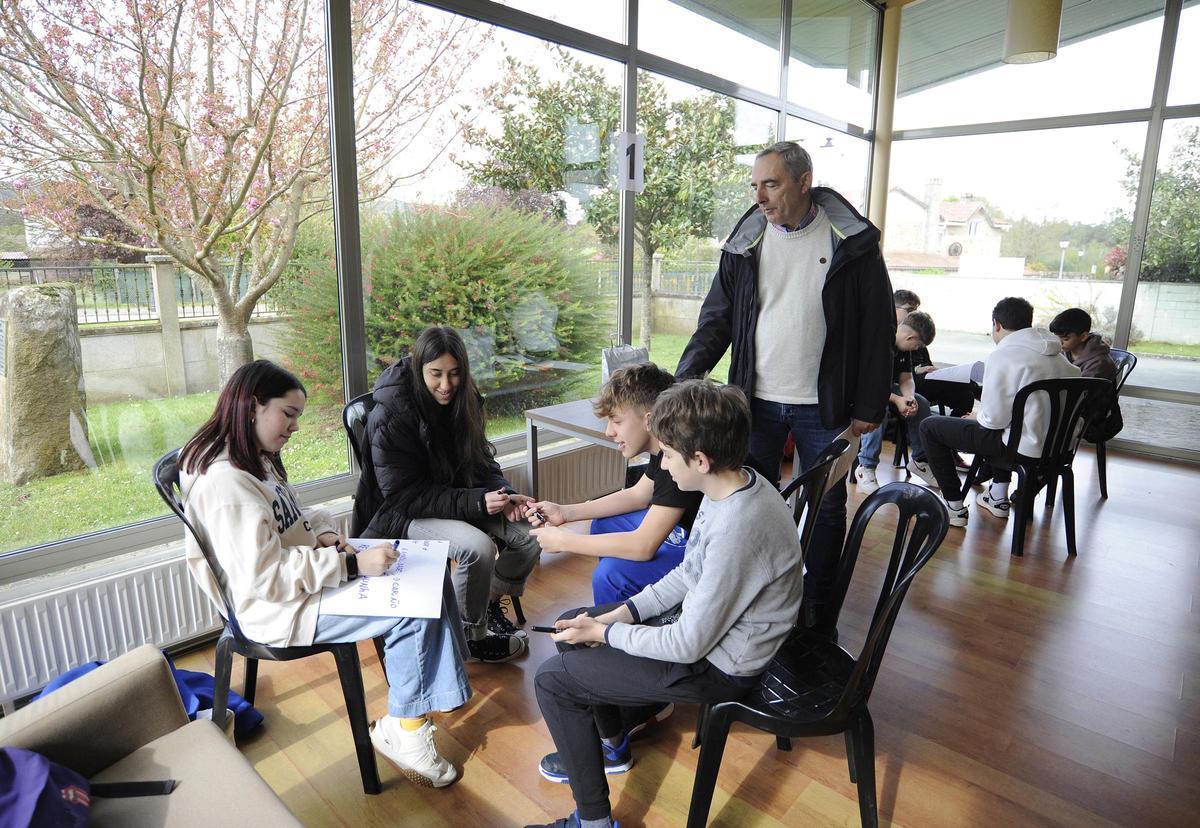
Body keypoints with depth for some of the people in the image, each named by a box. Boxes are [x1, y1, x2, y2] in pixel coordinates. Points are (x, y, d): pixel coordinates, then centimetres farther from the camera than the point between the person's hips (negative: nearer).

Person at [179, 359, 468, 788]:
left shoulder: (257, 461, 7)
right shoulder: (226, 483, -25)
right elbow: (265, 578, -29)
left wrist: (323, 531, -2)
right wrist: (351, 564, -29)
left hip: (305, 574, 10)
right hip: (279, 611, -10)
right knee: (412, 609, -19)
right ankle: (402, 731, 0)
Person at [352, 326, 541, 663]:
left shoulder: (464, 401, -3)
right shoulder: (389, 417, -22)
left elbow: (481, 461, 6)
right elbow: (404, 495, -21)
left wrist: (502, 494, -16)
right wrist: (476, 502, -30)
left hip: (460, 499, 6)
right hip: (404, 514, -6)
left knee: (531, 532, -12)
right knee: (477, 547, -31)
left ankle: (492, 605, 14)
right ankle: (472, 636, -4)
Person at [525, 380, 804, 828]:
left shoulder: (737, 531, -35)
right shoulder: (736, 484, -6)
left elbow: (688, 646, -26)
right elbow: (686, 575, 5)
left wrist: (603, 632, -13)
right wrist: (617, 615, -2)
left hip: (717, 665, -9)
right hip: (700, 618, 9)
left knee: (552, 679, -6)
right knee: (570, 626, 17)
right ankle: (611, 745, 37)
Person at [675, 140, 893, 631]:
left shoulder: (852, 242, -4)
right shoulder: (745, 243, 2)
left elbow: (878, 328, -3)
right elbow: (717, 320, 2)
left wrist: (869, 406, -5)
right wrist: (686, 377, -13)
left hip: (823, 406, -1)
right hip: (757, 401, 2)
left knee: (827, 508, 10)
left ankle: (818, 607, 29)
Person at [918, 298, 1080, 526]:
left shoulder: (1003, 355, -17)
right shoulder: (1057, 355, 7)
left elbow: (995, 418, -18)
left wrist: (977, 418, 4)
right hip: (1057, 444, 8)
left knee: (929, 427, 3)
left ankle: (954, 507, 6)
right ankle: (998, 497, 37)